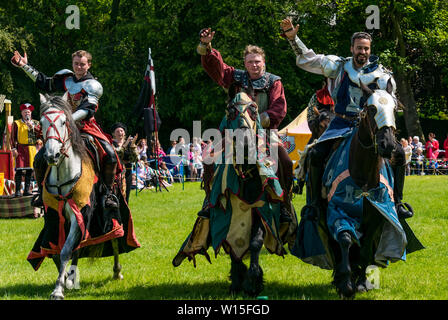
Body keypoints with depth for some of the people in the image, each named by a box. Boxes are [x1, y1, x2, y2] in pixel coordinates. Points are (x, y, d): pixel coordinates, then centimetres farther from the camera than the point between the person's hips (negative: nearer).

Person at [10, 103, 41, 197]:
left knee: (29, 170, 4)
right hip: (21, 149, -3)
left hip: (32, 149, 3)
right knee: (19, 169, -9)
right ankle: (18, 190, -9)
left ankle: (27, 190, 9)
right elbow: (13, 137, 2)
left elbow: (40, 134, 1)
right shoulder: (16, 123, 7)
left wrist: (33, 127, -9)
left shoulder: (35, 123, 14)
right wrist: (13, 148, -8)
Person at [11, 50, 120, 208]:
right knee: (39, 159, -9)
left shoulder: (93, 85, -7)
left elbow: (88, 109, -22)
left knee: (110, 156, -23)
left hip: (86, 128, -3)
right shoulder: (66, 78, 8)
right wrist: (25, 66, 20)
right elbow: (44, 83, 23)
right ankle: (42, 192, 11)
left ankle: (108, 192, -8)